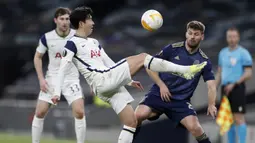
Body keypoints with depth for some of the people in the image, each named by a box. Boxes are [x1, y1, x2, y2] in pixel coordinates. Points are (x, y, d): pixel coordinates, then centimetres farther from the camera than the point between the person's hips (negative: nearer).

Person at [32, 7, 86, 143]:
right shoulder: (47, 37, -8)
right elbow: (37, 57, 6)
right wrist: (41, 79, -3)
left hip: (71, 79, -1)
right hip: (52, 78, 1)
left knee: (79, 112, -16)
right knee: (40, 112, -2)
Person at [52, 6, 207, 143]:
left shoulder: (94, 42, 24)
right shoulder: (72, 44, -2)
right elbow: (63, 69, -8)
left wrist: (129, 80, 26)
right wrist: (57, 92, -17)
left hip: (111, 83, 9)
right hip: (102, 81, -9)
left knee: (132, 122, 2)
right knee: (142, 58, -11)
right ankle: (185, 70, -10)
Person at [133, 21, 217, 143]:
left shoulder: (204, 60, 2)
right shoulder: (172, 49, -2)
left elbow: (211, 85, 0)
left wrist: (211, 105, -18)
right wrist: (161, 85, -10)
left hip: (181, 101, 0)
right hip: (159, 95, 0)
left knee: (194, 127, -23)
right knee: (138, 115, -25)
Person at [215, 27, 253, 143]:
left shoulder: (243, 53, -6)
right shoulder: (223, 53, 14)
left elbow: (248, 74, -11)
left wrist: (233, 84, -18)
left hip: (238, 88, -6)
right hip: (225, 89, 6)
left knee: (239, 118, -10)